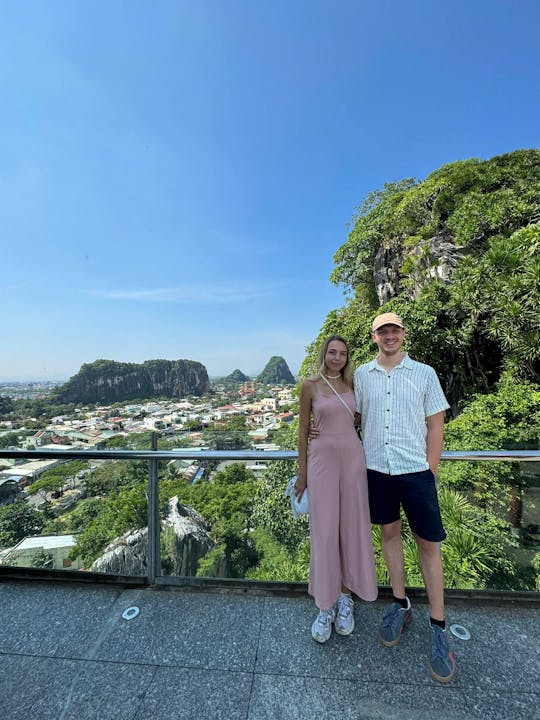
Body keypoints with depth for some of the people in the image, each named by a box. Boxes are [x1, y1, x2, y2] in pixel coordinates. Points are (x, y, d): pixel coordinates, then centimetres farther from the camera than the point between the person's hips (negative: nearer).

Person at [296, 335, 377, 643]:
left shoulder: (351, 383, 6)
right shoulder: (310, 385, -3)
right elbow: (304, 429, 0)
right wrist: (302, 471, 0)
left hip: (353, 456, 3)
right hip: (323, 458, -3)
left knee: (352, 527, 11)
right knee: (325, 531, 5)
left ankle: (345, 596, 33)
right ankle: (326, 604, 26)